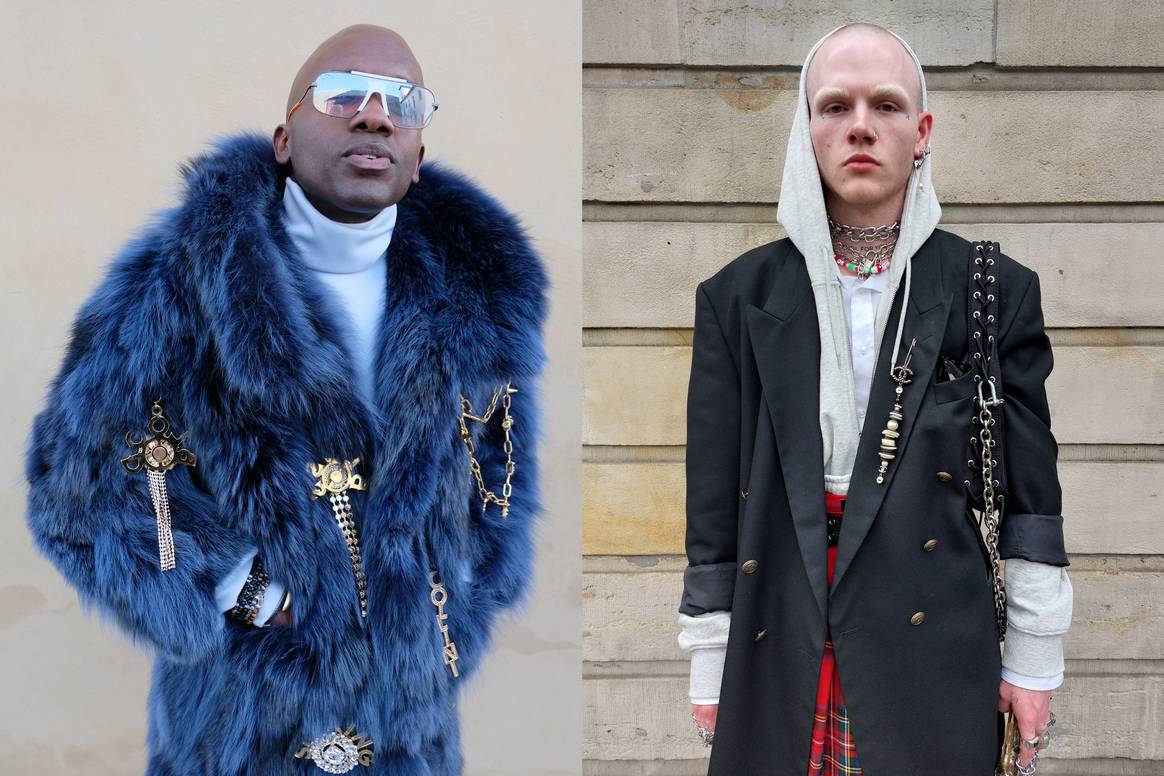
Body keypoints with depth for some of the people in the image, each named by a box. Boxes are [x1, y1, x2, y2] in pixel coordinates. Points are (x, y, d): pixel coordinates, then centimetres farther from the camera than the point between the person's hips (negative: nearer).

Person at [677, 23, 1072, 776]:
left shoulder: (998, 289, 1)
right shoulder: (738, 295, 3)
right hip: (780, 647, 1)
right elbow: (715, 501, 4)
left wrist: (1035, 658, 2)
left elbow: (1031, 490, 3)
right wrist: (710, 665, 4)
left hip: (935, 650, -1)